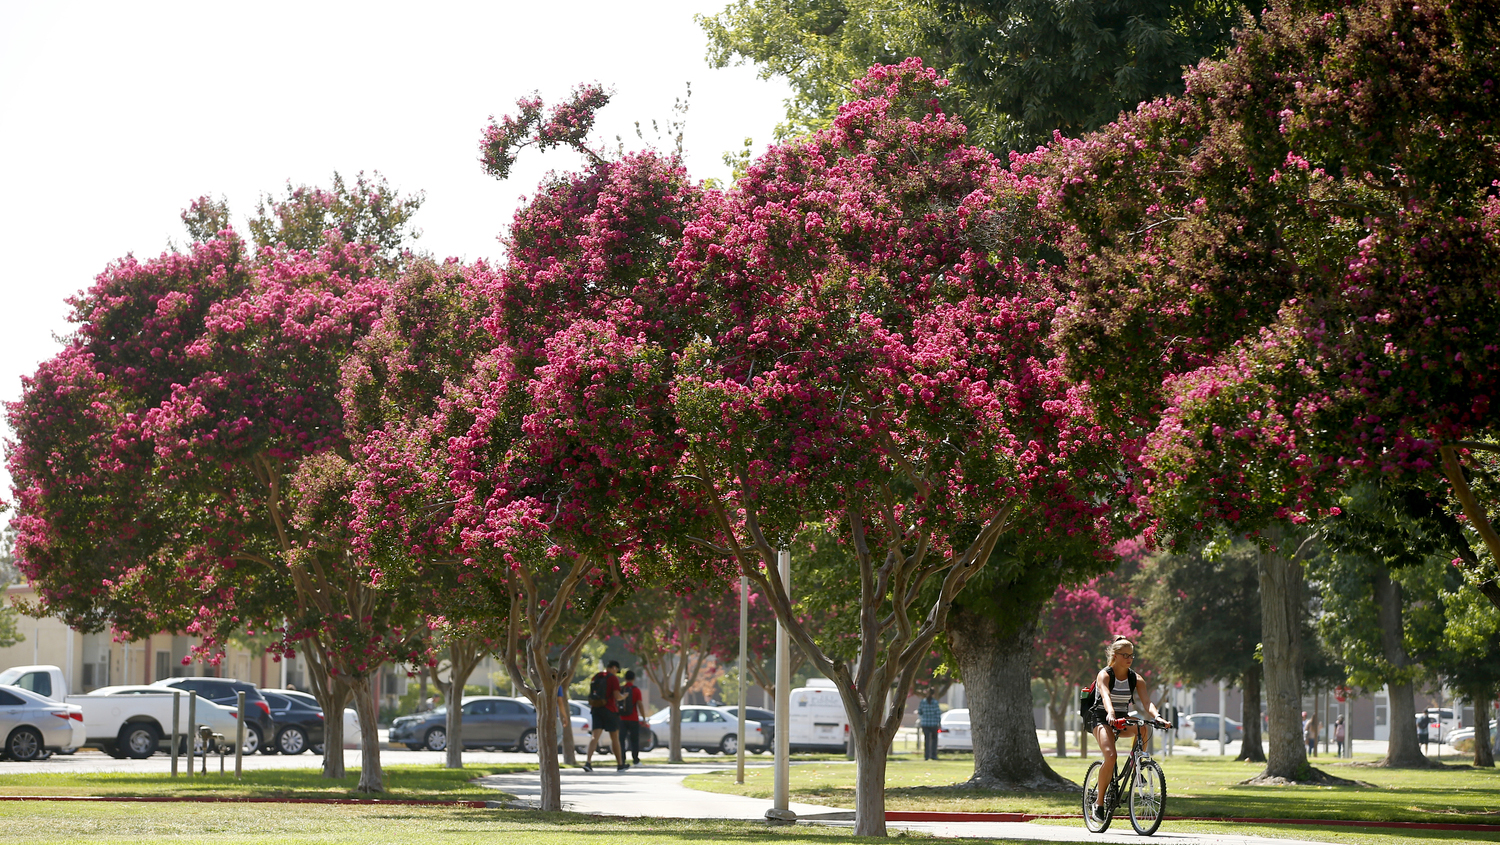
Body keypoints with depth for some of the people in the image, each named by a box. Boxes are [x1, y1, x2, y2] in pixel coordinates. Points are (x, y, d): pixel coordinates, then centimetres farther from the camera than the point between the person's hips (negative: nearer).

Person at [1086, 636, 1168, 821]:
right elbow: (1106, 696, -30)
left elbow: (1146, 701, -12)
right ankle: (1099, 802, -15)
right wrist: (1110, 713, -51)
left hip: (1123, 720, 5)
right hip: (1101, 718, -4)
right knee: (1111, 756, -28)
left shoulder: (1136, 679, 1)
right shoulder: (1104, 675, -11)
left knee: (1144, 729, -30)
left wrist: (1157, 716, -33)